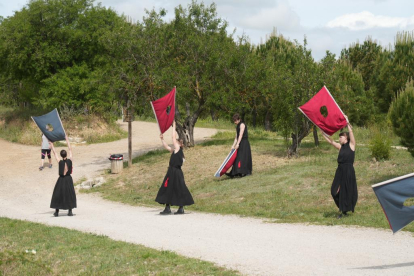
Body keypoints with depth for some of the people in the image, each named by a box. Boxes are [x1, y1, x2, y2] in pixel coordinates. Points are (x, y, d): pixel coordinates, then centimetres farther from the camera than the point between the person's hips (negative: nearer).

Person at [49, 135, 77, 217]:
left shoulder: (60, 162, -11)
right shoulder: (70, 160, -8)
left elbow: (54, 152, -3)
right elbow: (70, 149, 1)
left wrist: (51, 144, 6)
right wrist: (67, 140, 8)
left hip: (61, 179, -1)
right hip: (68, 179, 1)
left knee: (58, 195, 8)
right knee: (70, 195, 9)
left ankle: (57, 211, 10)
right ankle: (70, 211, 5)